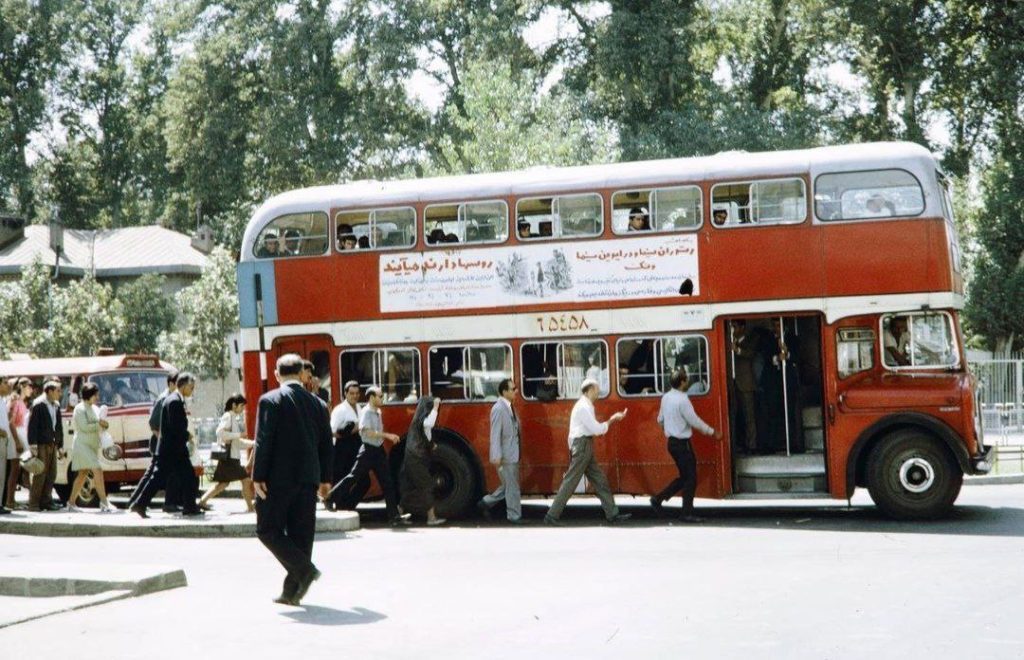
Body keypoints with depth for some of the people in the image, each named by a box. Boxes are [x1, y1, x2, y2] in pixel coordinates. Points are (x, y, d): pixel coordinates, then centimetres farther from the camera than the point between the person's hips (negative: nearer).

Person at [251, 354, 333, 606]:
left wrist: (258, 477, -10)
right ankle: (292, 590, 8)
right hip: (308, 477, 5)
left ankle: (303, 568, -13)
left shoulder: (270, 400, -6)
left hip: (278, 477, -5)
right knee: (301, 533, 7)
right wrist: (325, 478, 20)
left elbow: (263, 441, -12)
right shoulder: (317, 403, 10)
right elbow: (326, 443, 13)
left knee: (268, 529, 4)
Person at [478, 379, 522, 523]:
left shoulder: (509, 407, 11)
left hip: (513, 454, 9)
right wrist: (496, 456, -25)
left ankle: (486, 503, 26)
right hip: (505, 456, -9)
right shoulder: (498, 409, -17)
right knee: (512, 487, 0)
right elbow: (495, 434, -21)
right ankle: (514, 515, 10)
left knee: (509, 485, 17)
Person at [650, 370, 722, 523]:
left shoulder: (666, 397, 6)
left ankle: (658, 498, 14)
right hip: (682, 443, -9)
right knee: (691, 478, 1)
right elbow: (695, 421, -17)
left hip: (672, 442, 9)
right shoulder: (682, 400, -20)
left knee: (684, 477, 17)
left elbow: (660, 420, 15)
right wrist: (713, 432, -6)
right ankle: (687, 513, 6)